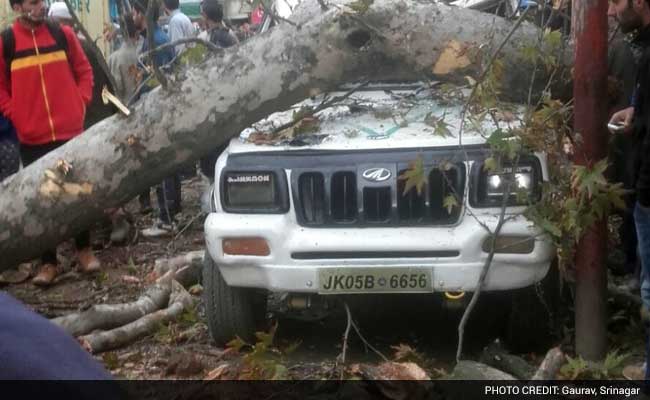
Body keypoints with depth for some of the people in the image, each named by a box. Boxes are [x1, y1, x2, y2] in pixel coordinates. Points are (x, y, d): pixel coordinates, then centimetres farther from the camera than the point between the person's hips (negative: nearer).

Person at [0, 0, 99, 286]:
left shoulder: (63, 34, 2)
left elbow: (84, 71, 10)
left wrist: (81, 104, -1)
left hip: (70, 130, 1)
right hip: (32, 137, -1)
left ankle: (84, 250, 25)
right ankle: (48, 262, 13)